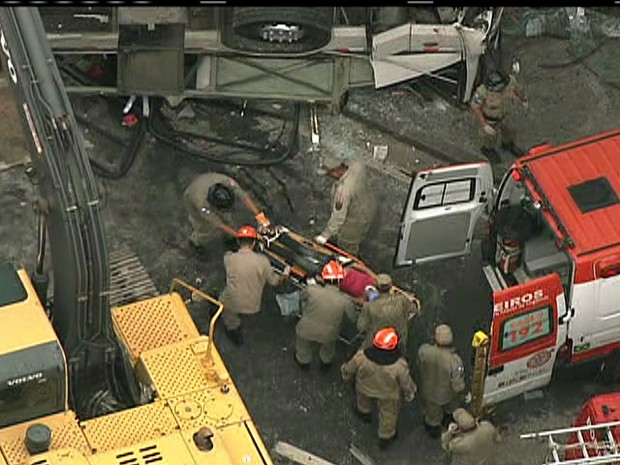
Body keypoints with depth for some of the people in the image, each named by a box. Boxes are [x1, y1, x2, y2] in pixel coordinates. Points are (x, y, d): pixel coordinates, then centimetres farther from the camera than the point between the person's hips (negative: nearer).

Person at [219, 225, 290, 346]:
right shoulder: (262, 260, -16)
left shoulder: (229, 259, -18)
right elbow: (275, 281, -4)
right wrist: (285, 275, 17)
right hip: (253, 306, 3)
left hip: (232, 305, -3)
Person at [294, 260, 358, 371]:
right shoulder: (345, 300, -27)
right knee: (329, 344, 37)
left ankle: (303, 361, 62)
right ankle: (325, 362, 61)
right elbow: (353, 318, -11)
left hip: (306, 330, 0)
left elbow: (303, 296, -5)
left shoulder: (311, 290, -28)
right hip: (327, 336, 0)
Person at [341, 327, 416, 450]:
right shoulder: (399, 366, -39)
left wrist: (346, 375, 11)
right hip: (389, 395, -1)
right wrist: (409, 394, 5)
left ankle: (363, 412, 69)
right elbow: (406, 383, -18)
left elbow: (349, 369, -14)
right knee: (388, 413, 29)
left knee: (364, 398, 37)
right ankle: (385, 437, 53)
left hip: (365, 388, 1)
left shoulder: (361, 358, -36)